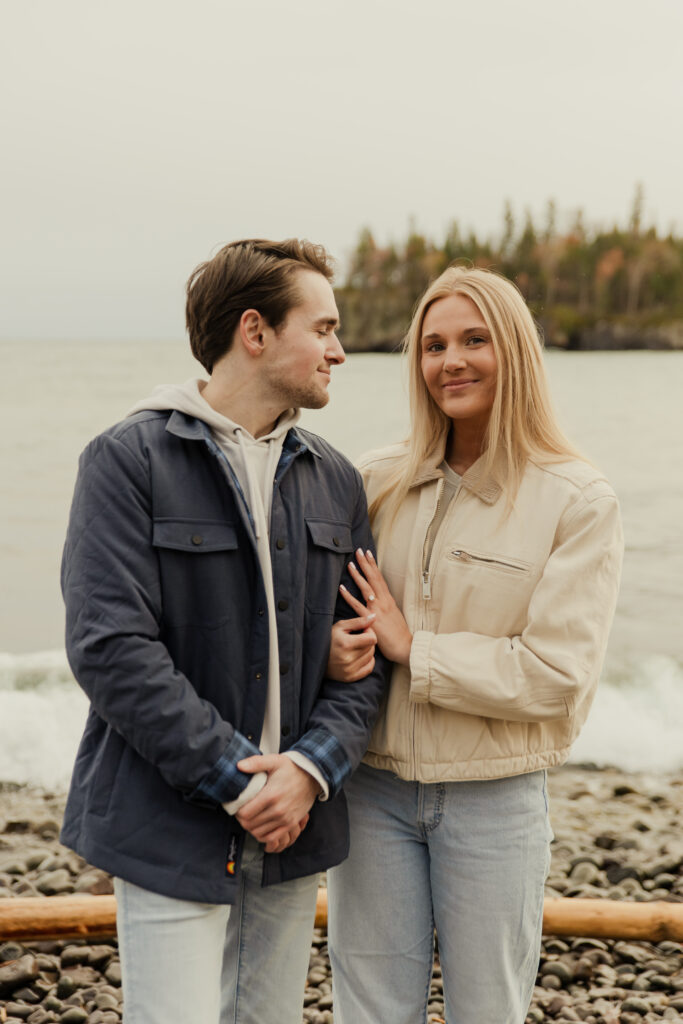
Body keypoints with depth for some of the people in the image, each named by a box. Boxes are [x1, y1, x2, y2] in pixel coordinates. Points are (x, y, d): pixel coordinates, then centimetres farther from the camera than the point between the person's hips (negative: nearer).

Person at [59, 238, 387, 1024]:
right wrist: (235, 777, -17)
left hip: (294, 822, 6)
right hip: (170, 831, -5)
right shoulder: (128, 460, -8)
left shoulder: (335, 481, 10)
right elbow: (110, 647, -16)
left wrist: (312, 766, -10)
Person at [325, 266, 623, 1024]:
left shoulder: (578, 501, -8)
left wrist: (412, 650, -14)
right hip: (374, 788, 3)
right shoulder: (377, 482, 3)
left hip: (494, 798, -2)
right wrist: (334, 647, -11)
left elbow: (557, 673, -14)